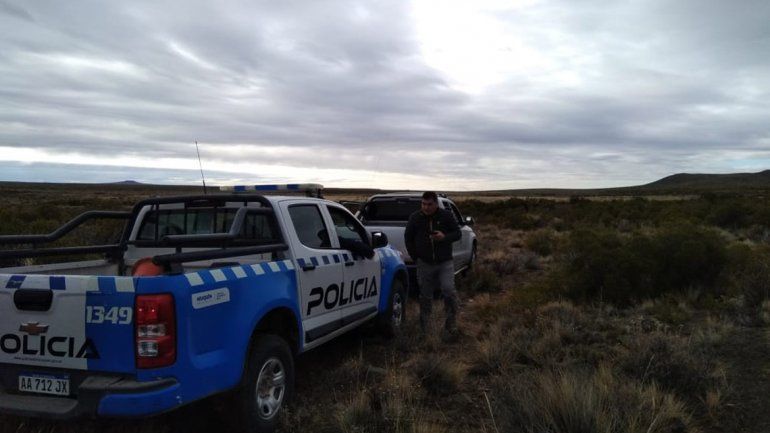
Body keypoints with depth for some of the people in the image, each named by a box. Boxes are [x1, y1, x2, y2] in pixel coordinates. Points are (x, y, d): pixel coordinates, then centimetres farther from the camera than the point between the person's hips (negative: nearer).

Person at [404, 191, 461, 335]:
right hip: (424, 264, 1)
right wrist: (415, 257, 5)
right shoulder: (415, 218, 1)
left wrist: (445, 237, -19)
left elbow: (457, 233, 3)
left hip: (445, 263, -1)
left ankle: (451, 322, 5)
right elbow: (408, 238, 10)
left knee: (449, 290, -15)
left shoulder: (446, 215, -3)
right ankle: (424, 328, 23)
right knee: (425, 296, 8)